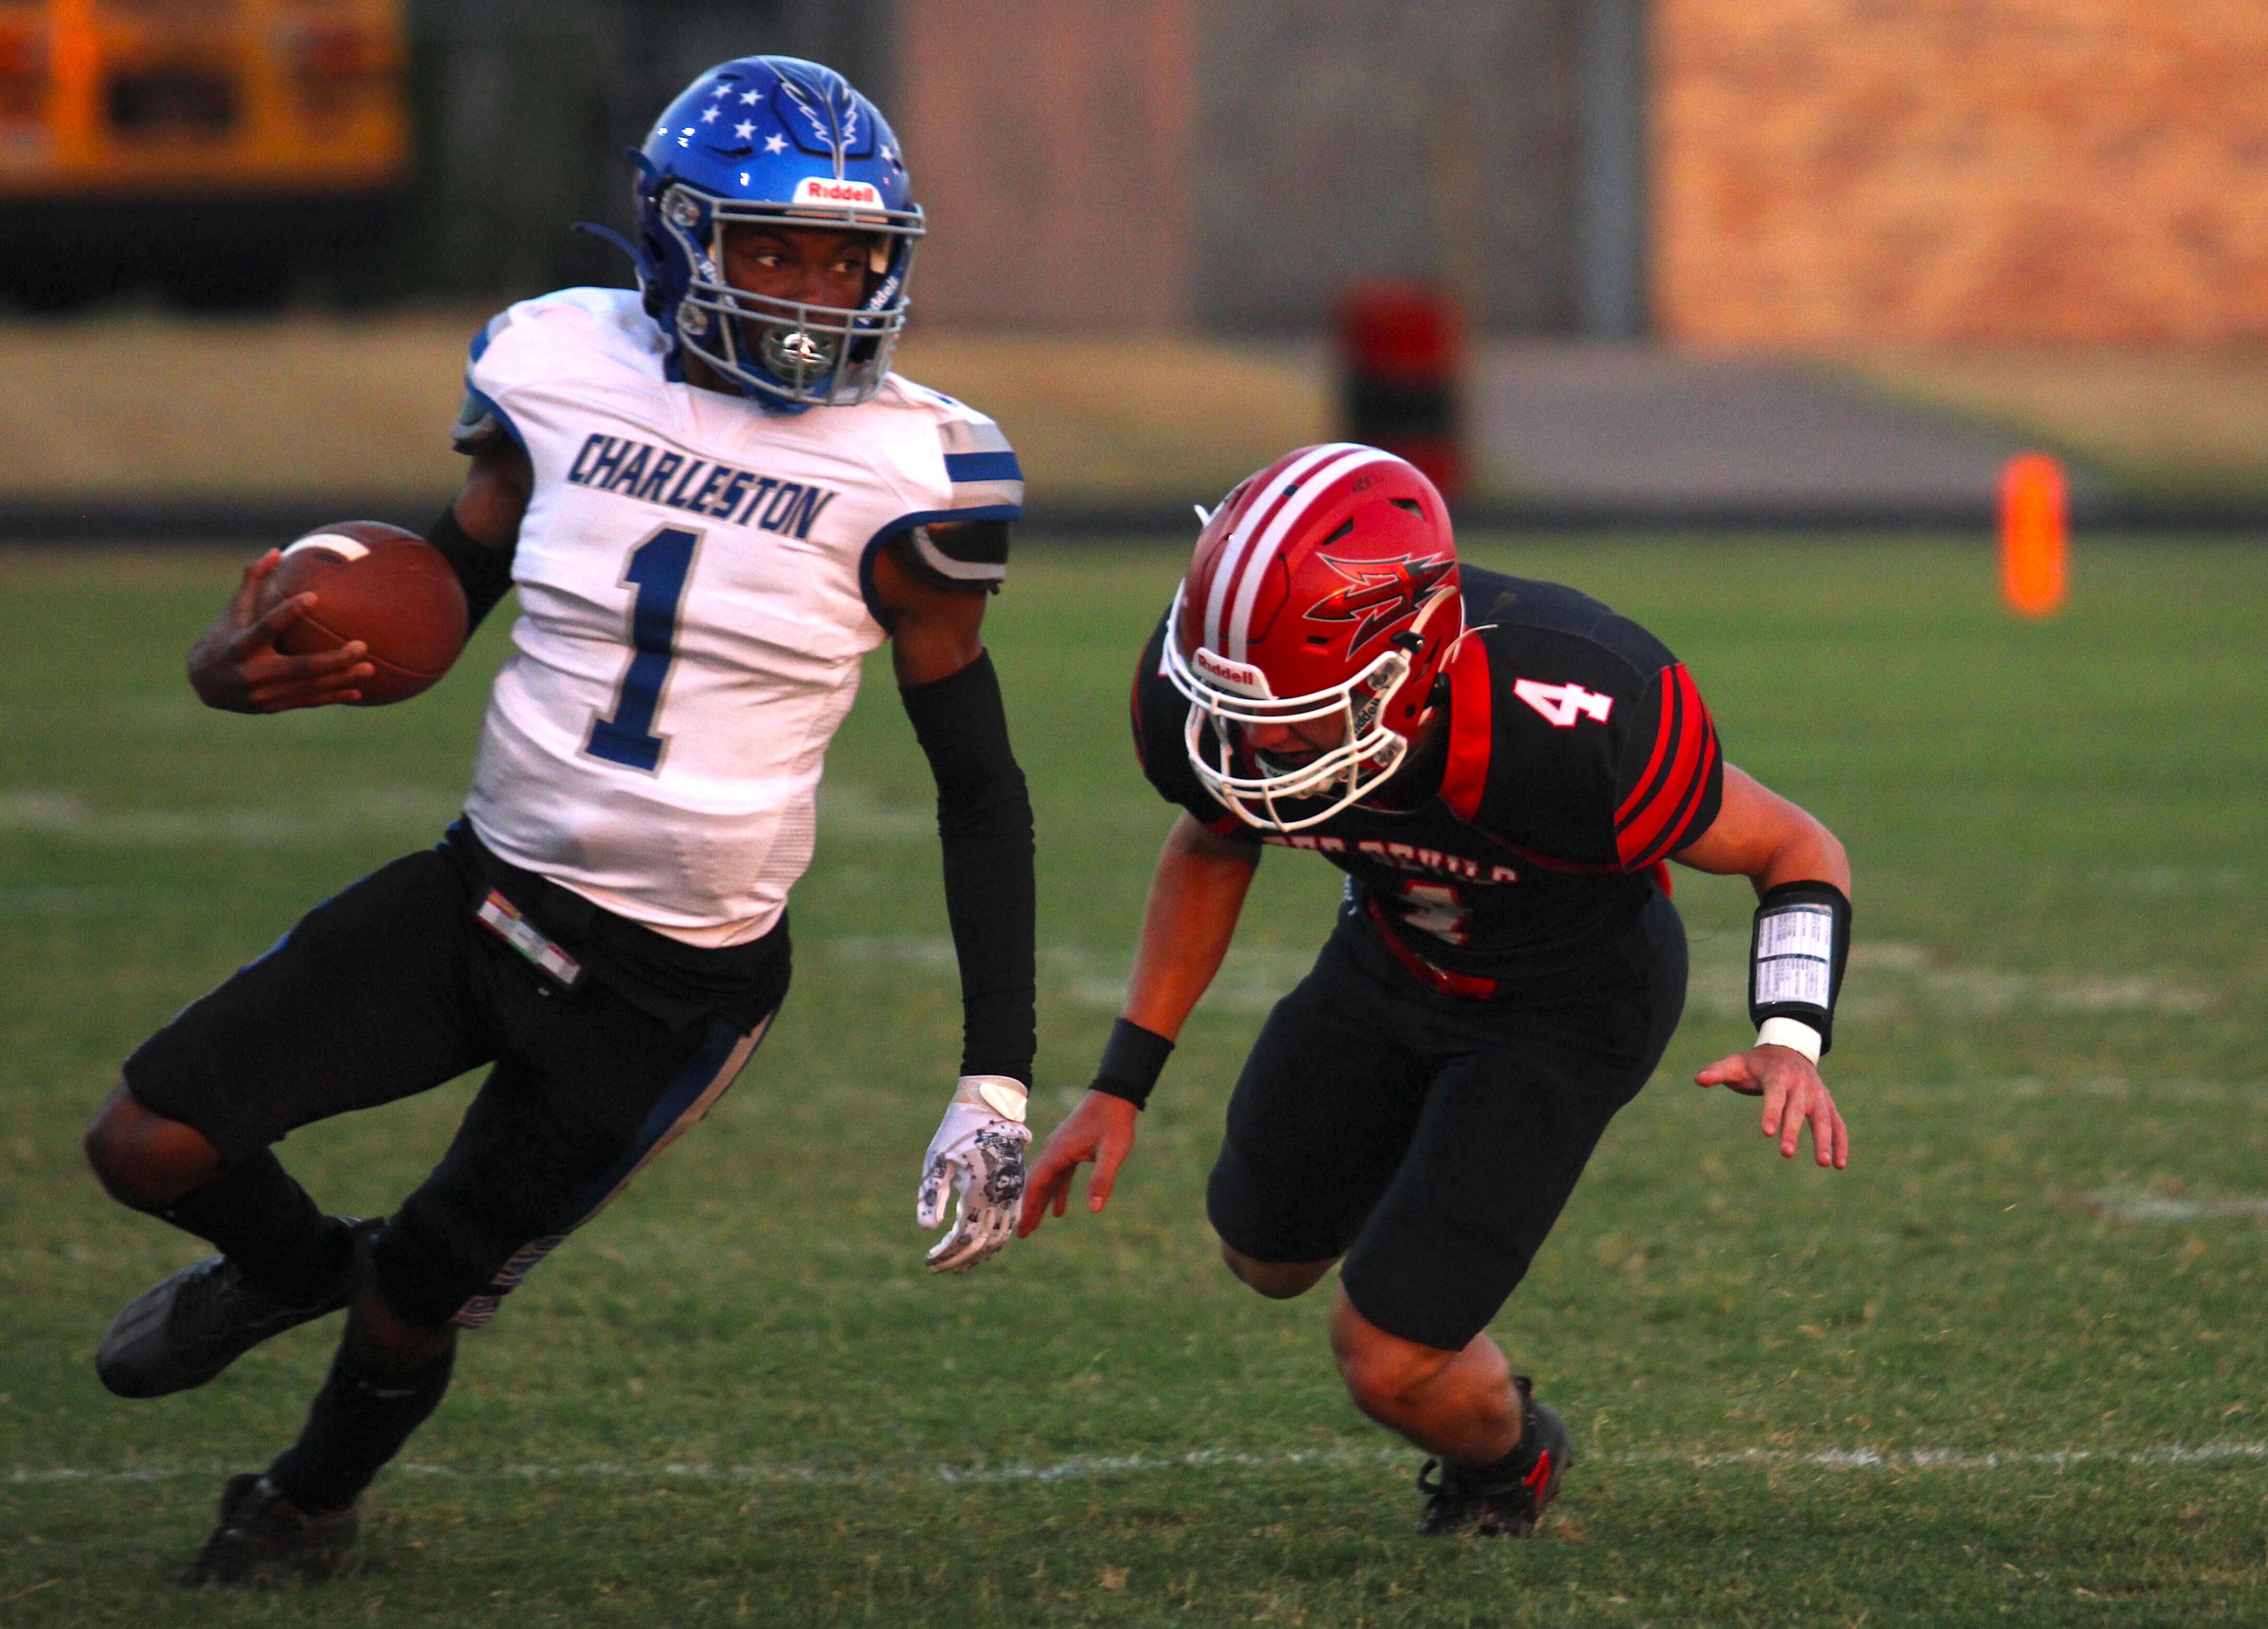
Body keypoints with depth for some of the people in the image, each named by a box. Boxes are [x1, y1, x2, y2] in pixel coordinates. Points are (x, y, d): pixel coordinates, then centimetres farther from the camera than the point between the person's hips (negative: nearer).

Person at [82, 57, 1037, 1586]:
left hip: (679, 986, -3)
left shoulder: (903, 474, -14)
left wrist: (998, 1085, -10)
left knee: (418, 1301, 7)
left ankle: (311, 1506, 43)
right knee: (151, 1142, -6)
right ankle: (297, 1263, 31)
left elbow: (979, 785, -5)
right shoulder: (564, 375, -5)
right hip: (489, 886, 3)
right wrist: (245, 667, -13)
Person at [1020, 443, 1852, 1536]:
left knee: (1388, 1362, -6)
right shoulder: (1204, 702, -29)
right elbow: (1212, 846, -1)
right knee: (1269, 1256, 20)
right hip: (1395, 948, 5)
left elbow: (1797, 852, -23)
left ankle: (1507, 1460, 30)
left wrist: (1791, 1039, -39)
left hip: (1567, 995, -5)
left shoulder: (1575, 732, -43)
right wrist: (1122, 1084, 0)